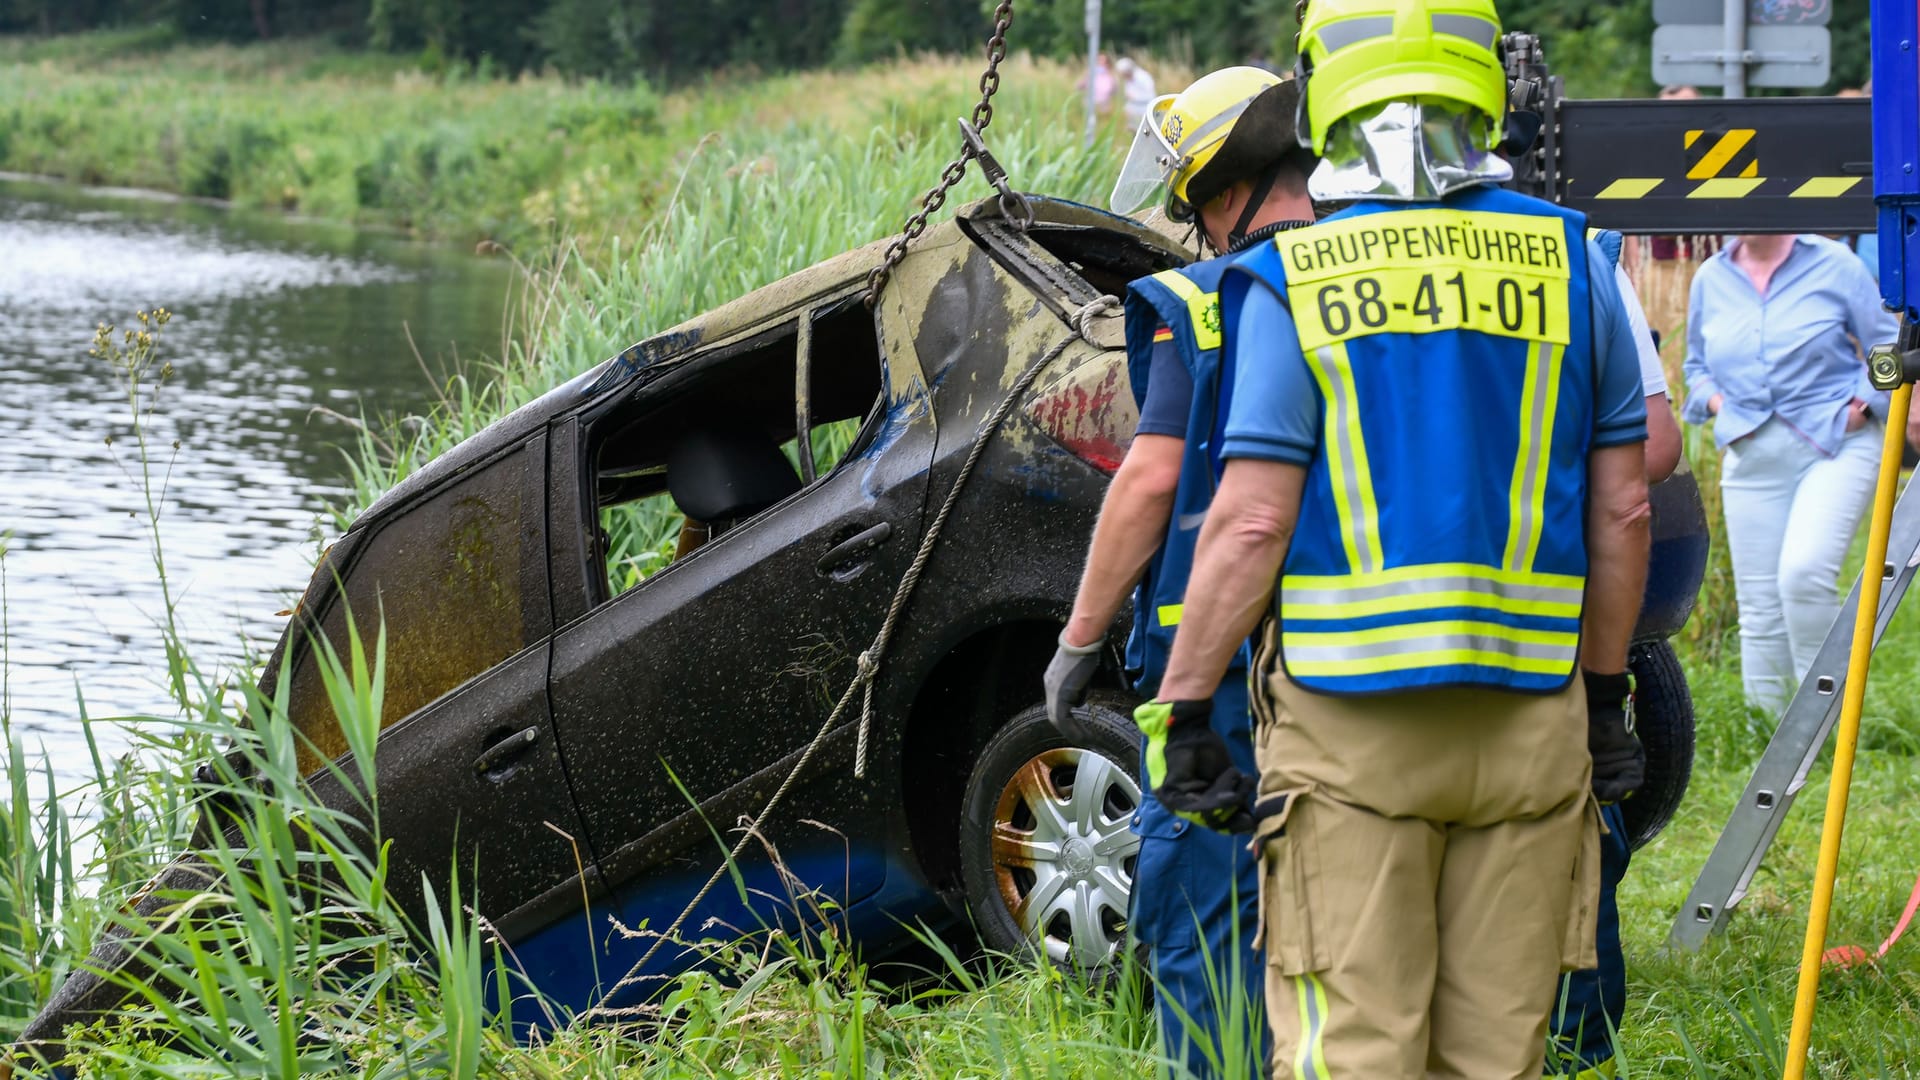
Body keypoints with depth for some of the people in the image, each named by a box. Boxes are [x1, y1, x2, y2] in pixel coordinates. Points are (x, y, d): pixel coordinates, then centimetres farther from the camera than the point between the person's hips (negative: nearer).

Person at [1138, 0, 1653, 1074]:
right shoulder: (1573, 264, 4)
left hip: (1348, 720, -3)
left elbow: (1251, 525, -8)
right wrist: (1609, 691, 17)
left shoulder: (1293, 282, -5)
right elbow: (1622, 510, 7)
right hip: (1530, 719, 3)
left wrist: (1179, 707, 0)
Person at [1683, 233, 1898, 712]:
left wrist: (1861, 406, -8)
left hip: (1836, 445, -5)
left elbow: (1887, 347, 4)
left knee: (1803, 572, -25)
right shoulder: (1710, 279, 12)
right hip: (1752, 458, 5)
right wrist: (1716, 403, 6)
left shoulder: (1834, 264, -1)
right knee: (1758, 605, 3)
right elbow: (1695, 365, 26)